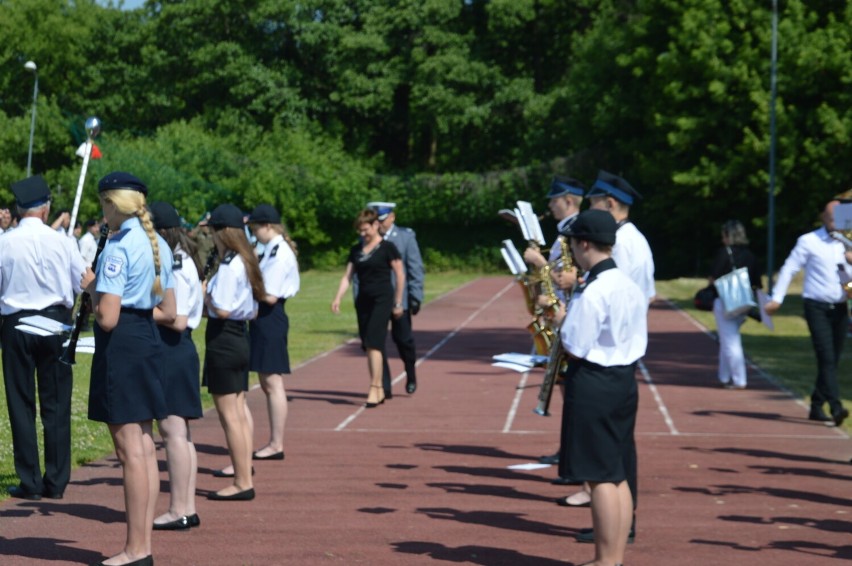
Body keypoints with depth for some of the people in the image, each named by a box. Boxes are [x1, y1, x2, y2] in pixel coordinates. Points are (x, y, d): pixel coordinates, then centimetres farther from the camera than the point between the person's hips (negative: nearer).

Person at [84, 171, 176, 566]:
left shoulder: (118, 247, -15)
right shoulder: (159, 245, 12)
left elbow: (107, 318, -19)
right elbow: (169, 311, 15)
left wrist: (91, 287, -2)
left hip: (120, 344, -9)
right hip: (149, 341, 9)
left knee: (130, 450, -5)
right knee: (145, 448, 10)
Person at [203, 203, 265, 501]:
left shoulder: (229, 266, -17)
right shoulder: (245, 262, 11)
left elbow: (222, 309, -22)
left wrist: (202, 292, -6)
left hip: (223, 340, -10)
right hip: (240, 337, 10)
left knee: (229, 415, -4)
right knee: (239, 413, 11)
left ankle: (241, 483, -2)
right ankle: (244, 478, 14)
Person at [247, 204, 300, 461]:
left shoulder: (279, 253, -17)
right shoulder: (273, 250, 13)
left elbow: (269, 296, -21)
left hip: (269, 319, -10)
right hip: (265, 318, 10)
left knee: (272, 382, -5)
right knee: (268, 384, 14)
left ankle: (276, 445, -1)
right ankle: (274, 443, 20)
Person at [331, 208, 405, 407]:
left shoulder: (387, 248, -5)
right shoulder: (356, 250, 11)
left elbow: (400, 276, -3)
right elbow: (347, 276, 9)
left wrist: (398, 303, -3)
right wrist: (338, 298, -5)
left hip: (382, 301, -6)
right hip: (363, 301, 6)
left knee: (373, 344, -16)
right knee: (368, 347, 7)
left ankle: (374, 389, -16)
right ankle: (380, 391, 14)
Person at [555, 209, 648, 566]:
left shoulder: (592, 292, -18)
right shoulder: (630, 286, 9)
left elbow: (575, 347, -18)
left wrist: (560, 322, 0)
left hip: (593, 385, -9)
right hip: (625, 382, 9)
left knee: (600, 477, -3)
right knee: (618, 476, 13)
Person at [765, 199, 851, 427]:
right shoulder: (809, 241, -2)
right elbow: (789, 269, -4)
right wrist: (777, 298, -13)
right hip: (817, 307, -5)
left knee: (832, 360, 7)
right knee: (826, 358, -15)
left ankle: (817, 407, 18)